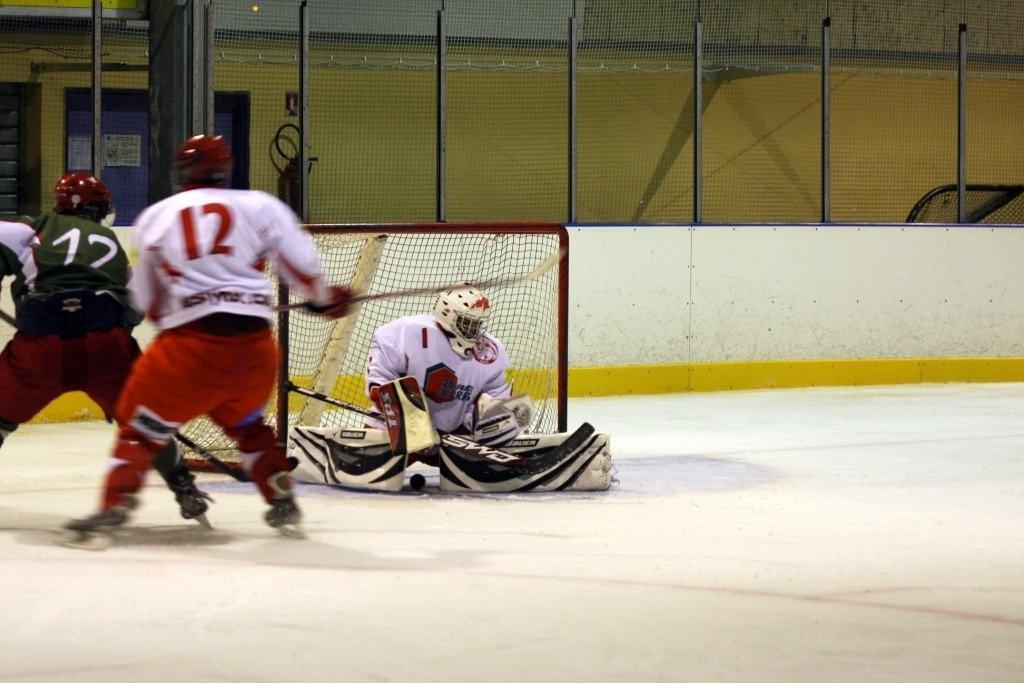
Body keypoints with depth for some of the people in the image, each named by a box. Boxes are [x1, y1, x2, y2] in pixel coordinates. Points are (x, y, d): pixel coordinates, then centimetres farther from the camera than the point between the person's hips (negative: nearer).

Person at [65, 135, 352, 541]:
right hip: (256, 346, 2)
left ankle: (115, 506, -7)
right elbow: (300, 263, 7)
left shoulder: (153, 218, 12)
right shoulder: (259, 206, 8)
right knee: (245, 422, 28)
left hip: (190, 344, -2)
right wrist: (324, 299, 26)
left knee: (143, 424, 9)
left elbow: (146, 300, 18)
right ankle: (283, 503, 24)